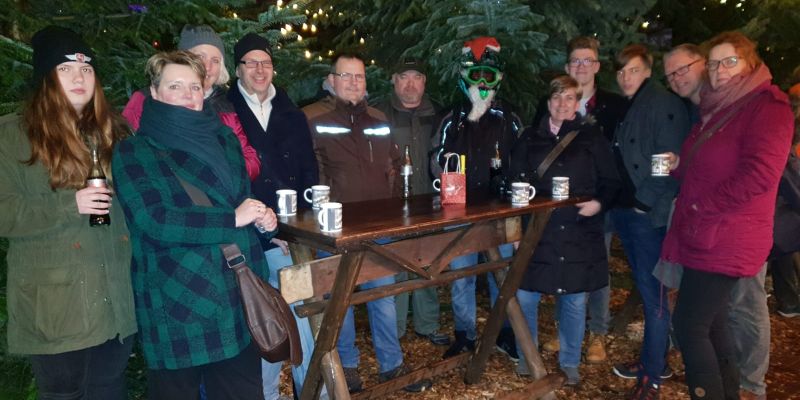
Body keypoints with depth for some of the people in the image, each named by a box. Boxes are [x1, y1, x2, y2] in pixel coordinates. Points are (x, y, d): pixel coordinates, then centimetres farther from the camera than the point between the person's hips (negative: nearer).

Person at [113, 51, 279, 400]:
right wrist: (233, 219, -18)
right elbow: (153, 221, -18)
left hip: (239, 294, 4)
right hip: (175, 302, -4)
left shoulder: (223, 138, 10)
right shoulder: (133, 152, -4)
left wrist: (264, 219, -7)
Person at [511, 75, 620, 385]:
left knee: (575, 301, 9)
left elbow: (611, 182, 5)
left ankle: (569, 363, 29)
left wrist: (599, 203, -14)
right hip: (537, 234, 1)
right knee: (524, 298, 2)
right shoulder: (530, 138, 8)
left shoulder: (592, 137, 4)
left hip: (579, 235, 0)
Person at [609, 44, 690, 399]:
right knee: (645, 290, 17)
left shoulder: (665, 104, -7)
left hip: (650, 214, -8)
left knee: (652, 294, -2)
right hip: (626, 211, 8)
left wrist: (653, 208, -20)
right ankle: (655, 359, 30)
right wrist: (614, 203, 9)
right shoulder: (623, 108, 16)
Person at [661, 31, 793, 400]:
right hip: (706, 235, 9)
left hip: (726, 240, -9)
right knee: (712, 323, 16)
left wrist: (701, 205, -17)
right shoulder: (718, 109, 16)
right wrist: (679, 166, 6)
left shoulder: (767, 107, -11)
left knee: (688, 325, -9)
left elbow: (759, 175, -24)